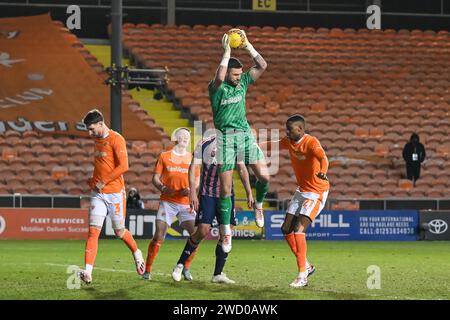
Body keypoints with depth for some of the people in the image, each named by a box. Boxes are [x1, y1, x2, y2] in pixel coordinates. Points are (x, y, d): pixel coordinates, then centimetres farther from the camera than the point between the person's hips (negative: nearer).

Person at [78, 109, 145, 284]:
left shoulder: (116, 139, -11)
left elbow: (123, 166, -18)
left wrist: (103, 182, -16)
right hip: (98, 194, 6)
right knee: (93, 231, -9)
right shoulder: (97, 140, 14)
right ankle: (87, 273, -19)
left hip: (115, 193, -6)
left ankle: (137, 254, 38)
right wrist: (93, 181, 11)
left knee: (119, 232, 8)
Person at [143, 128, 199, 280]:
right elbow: (156, 178, 5)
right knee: (158, 236, -12)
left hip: (186, 203, 3)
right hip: (167, 202, -2)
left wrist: (191, 190, -7)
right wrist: (163, 188, -14)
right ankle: (147, 270, -2)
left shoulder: (192, 158, 12)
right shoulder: (164, 156, 6)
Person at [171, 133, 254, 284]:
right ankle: (180, 264, 3)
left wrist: (249, 193, 7)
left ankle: (218, 274, 5)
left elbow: (242, 170, 13)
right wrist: (193, 192, -16)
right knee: (203, 231, -13)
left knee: (225, 233, -3)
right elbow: (193, 168, -7)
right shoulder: (205, 144, -5)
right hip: (207, 193, -4)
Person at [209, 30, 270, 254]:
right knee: (225, 188, -2)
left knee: (264, 176, -11)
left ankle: (259, 205, 20)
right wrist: (227, 51, -23)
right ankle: (227, 231, 7)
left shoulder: (243, 82, 9)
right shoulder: (216, 88, -6)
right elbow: (219, 77, -29)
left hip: (245, 134, 4)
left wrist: (247, 45, -3)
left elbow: (262, 66, 4)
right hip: (225, 136, -4)